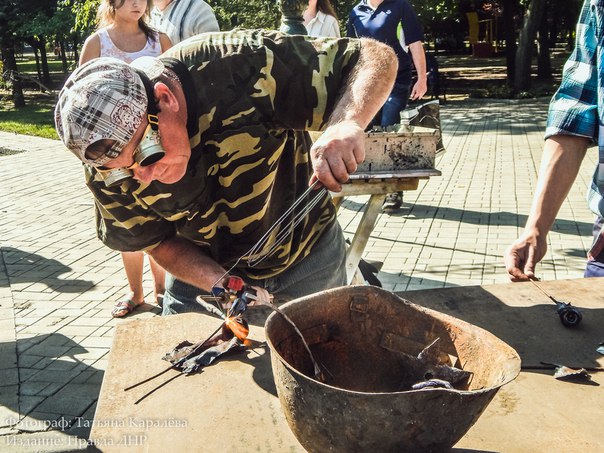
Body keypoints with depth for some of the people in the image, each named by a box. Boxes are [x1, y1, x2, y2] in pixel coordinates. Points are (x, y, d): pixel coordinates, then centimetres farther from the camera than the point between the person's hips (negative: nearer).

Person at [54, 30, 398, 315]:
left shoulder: (247, 65, -34)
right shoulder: (107, 168, -21)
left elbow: (377, 57, -28)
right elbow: (161, 243, -8)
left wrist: (347, 123, -49)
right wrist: (221, 284, -26)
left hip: (307, 260, -1)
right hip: (203, 272, 2)